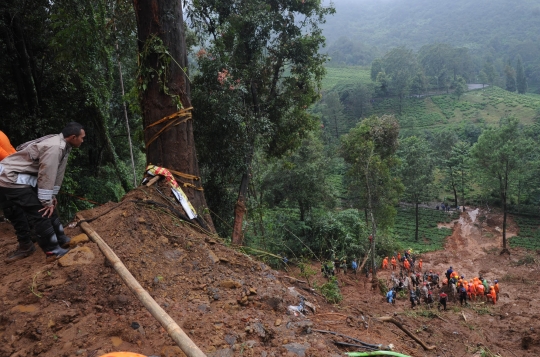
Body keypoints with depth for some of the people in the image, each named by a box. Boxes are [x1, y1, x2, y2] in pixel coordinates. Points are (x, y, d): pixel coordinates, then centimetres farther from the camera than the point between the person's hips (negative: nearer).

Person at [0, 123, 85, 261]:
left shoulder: (63, 145, 5)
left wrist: (52, 196, 15)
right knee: (40, 212, -9)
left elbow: (57, 173, 11)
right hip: (12, 179, -10)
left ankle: (61, 239, 26)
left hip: (26, 177, 10)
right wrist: (47, 202, -17)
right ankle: (53, 251, -1)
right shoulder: (54, 147, -27)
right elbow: (46, 175, -25)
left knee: (50, 207, 14)